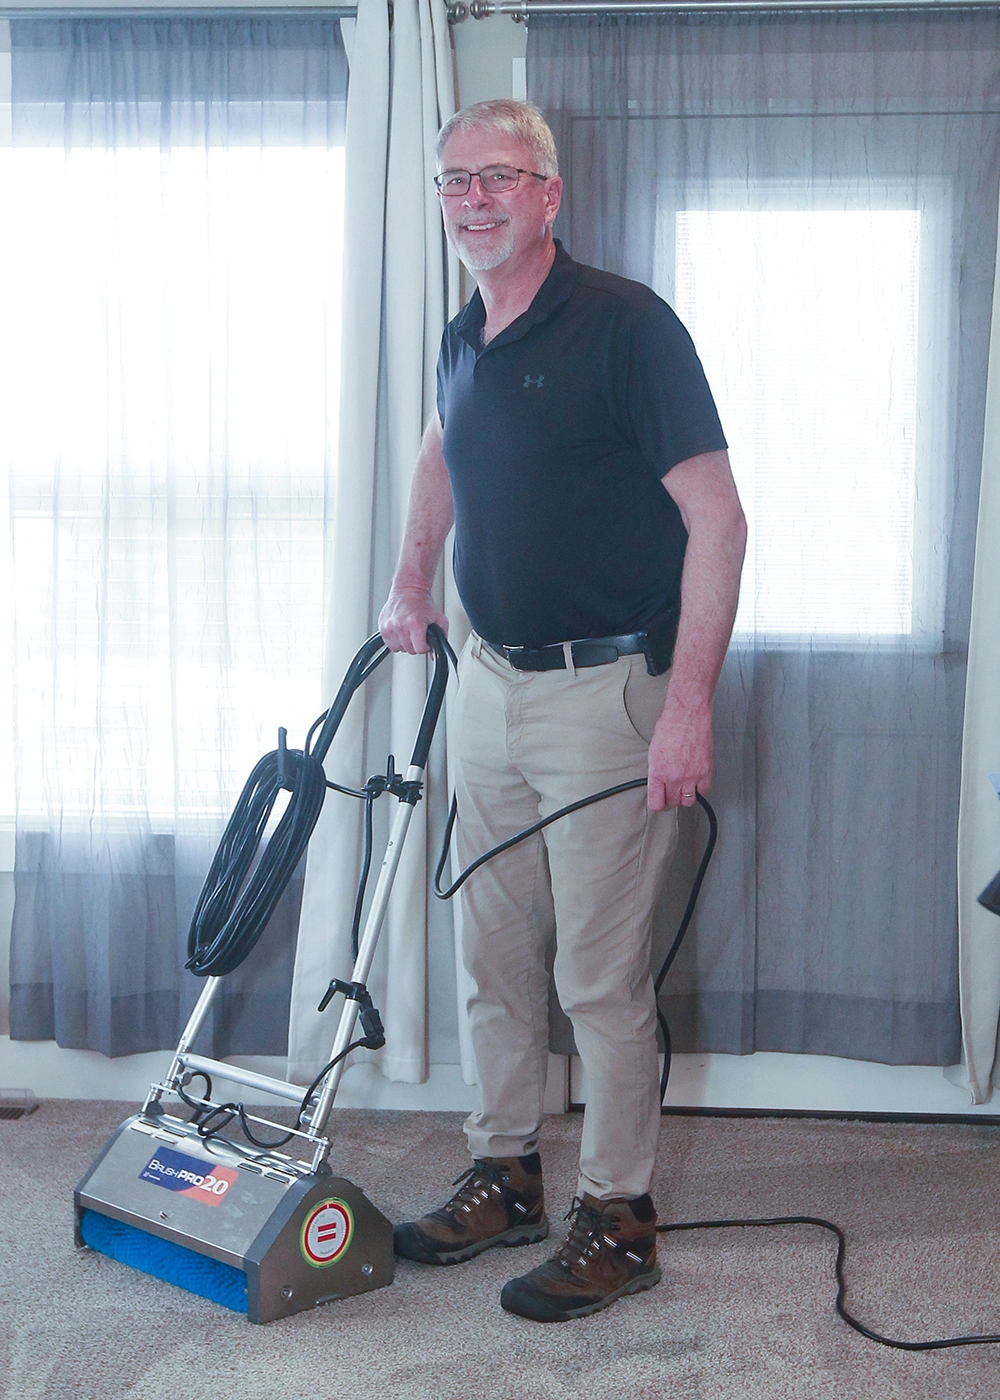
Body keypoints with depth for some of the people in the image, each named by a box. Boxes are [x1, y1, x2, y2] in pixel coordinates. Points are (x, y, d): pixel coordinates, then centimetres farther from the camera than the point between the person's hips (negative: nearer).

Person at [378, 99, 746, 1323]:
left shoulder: (624, 325, -13)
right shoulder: (462, 343, 10)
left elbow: (716, 515, -17)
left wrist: (689, 703, -22)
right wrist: (411, 581, 28)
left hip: (604, 692, -7)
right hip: (489, 682, 7)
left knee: (600, 976, -1)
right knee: (494, 956, 14)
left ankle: (619, 1217, 14)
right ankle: (506, 1177, 30)